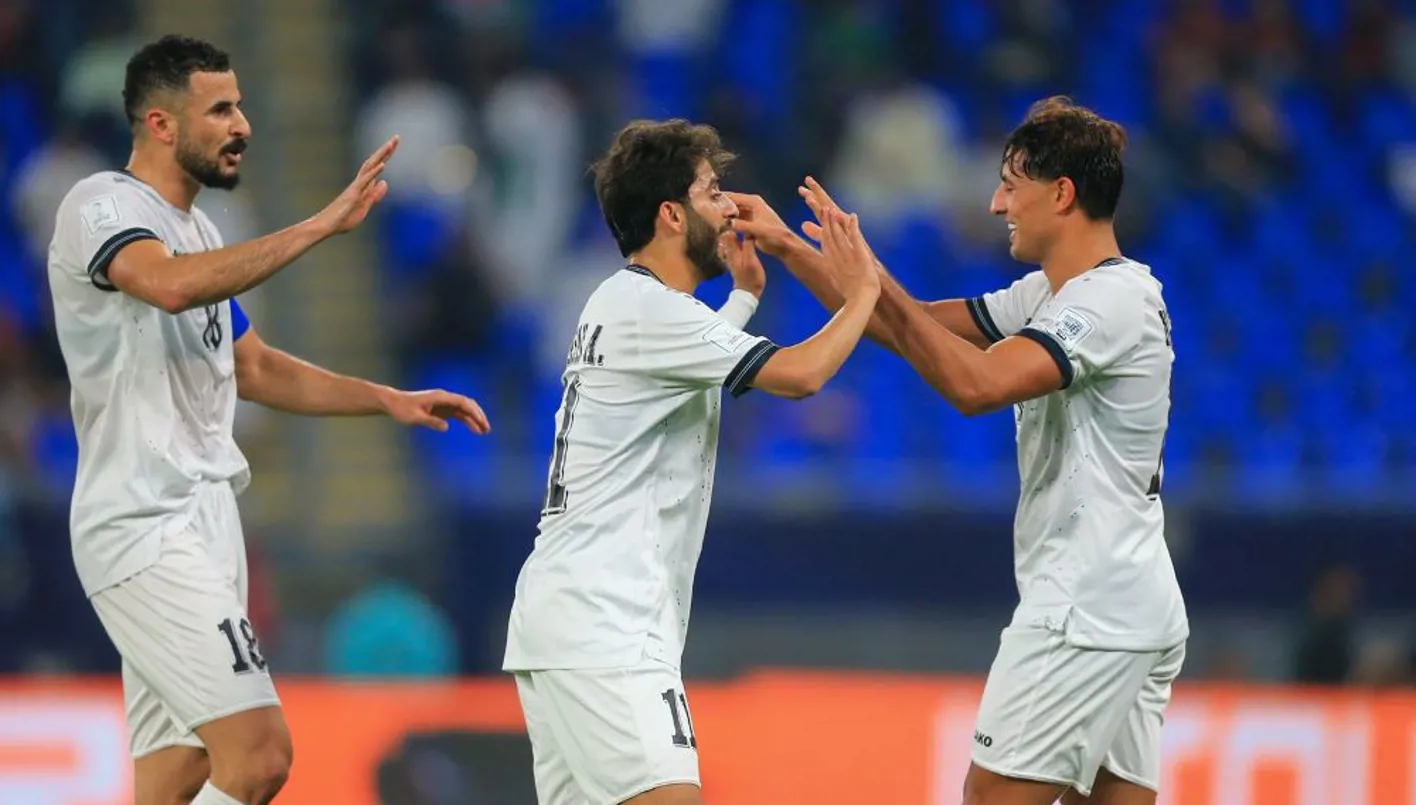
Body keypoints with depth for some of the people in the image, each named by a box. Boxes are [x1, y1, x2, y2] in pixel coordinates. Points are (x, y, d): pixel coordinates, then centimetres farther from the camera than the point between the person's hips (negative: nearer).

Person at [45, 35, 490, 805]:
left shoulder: (196, 230, 18)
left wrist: (390, 401, 19)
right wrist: (323, 225, -33)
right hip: (147, 530, -10)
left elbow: (251, 368, 29)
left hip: (204, 522, 10)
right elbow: (170, 286, -33)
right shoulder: (100, 207, -11)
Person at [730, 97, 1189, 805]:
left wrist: (871, 277, -21)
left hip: (1084, 612, -10)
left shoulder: (1115, 298, -15)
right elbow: (912, 328, 21)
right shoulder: (1047, 296, 16)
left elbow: (976, 384, -27)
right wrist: (788, 247, 16)